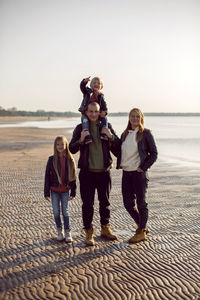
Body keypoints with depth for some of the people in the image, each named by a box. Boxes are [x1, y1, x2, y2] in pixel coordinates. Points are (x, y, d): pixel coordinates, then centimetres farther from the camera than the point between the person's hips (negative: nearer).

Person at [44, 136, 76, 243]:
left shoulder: (70, 160, -2)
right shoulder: (52, 160, -4)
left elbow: (73, 176, 3)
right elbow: (47, 176, -1)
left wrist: (73, 192, 2)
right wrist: (46, 192, -3)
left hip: (65, 190, 0)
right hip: (54, 190, 0)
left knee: (65, 211, 5)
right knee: (56, 212, 6)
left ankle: (68, 232, 15)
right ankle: (59, 231, 23)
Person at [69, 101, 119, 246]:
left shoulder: (107, 126, 4)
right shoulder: (80, 128, 0)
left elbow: (118, 147, 3)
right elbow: (72, 149, -4)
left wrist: (111, 137, -15)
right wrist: (81, 140, -21)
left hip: (104, 172, 2)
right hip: (87, 173, -2)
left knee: (105, 202, 15)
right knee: (88, 204, 2)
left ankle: (105, 229, 32)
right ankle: (89, 233, 15)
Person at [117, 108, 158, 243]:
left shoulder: (145, 133, -4)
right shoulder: (125, 134, 12)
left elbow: (154, 153, -4)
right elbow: (120, 152, 22)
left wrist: (143, 167, -10)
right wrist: (119, 164, 6)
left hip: (139, 173, -6)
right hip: (126, 172, 6)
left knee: (141, 203, 3)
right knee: (128, 203, 7)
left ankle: (142, 232, 16)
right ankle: (142, 226, 28)